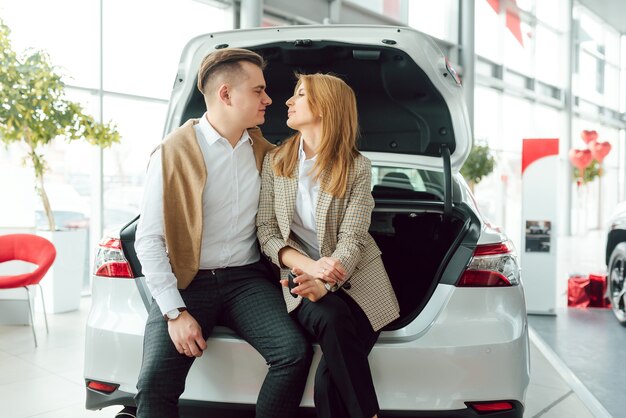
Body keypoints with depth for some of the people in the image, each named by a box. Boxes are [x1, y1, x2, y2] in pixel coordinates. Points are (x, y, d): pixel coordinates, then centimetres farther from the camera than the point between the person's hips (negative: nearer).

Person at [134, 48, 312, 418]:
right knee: (154, 386, -22)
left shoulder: (265, 152, 7)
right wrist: (175, 312, -14)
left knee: (295, 352, -20)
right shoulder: (172, 153, -7)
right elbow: (149, 240, -7)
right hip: (189, 282, -3)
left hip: (247, 278, 3)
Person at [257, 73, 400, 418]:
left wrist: (324, 283, -30)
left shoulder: (357, 168, -3)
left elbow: (351, 239, -10)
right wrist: (308, 264, -17)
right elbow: (266, 230, 1)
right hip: (302, 277, 2)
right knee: (331, 318, -32)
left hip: (356, 281, -1)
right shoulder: (275, 162, 5)